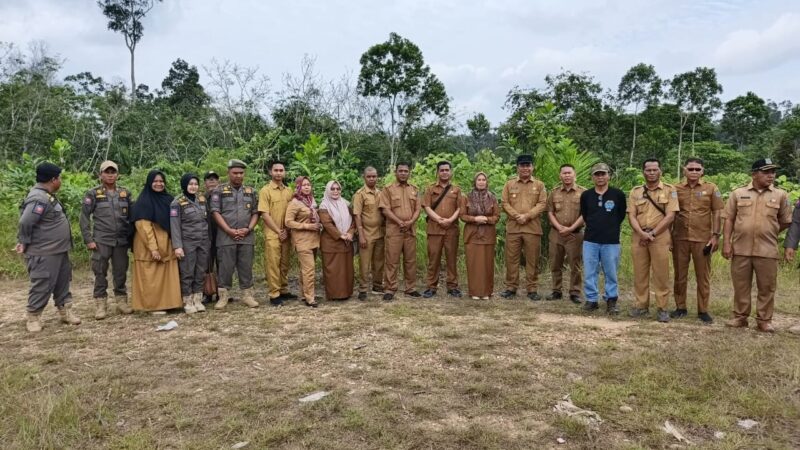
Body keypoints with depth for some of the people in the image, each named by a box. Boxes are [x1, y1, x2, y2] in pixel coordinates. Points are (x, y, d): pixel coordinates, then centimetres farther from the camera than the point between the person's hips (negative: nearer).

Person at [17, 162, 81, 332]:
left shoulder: (48, 196, 10)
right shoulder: (39, 199, -23)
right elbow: (25, 223, -27)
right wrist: (25, 243, -14)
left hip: (59, 250, 10)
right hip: (44, 254, -10)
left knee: (62, 283, 16)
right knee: (42, 286, -1)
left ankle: (65, 311, 26)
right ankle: (33, 317, 12)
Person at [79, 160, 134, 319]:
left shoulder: (125, 193, 8)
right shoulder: (93, 194, 0)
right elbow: (84, 218, -1)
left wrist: (131, 236, 6)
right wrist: (88, 240, -6)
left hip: (122, 240, 2)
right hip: (101, 241, -2)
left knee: (121, 273, 7)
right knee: (100, 273, 1)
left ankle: (122, 302, 17)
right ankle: (100, 305, 9)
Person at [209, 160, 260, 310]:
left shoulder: (251, 191, 12)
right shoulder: (219, 191, 3)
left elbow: (255, 213, 10)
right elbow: (216, 212, -3)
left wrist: (248, 229, -6)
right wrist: (229, 230, -11)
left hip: (246, 237, 2)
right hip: (226, 237, -2)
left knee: (246, 267, 6)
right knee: (226, 267, 1)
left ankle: (247, 295, 13)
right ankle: (223, 296, 10)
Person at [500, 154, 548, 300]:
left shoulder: (539, 185, 7)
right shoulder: (509, 184, 9)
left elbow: (542, 204, -2)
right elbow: (505, 203, 2)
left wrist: (527, 216, -14)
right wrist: (517, 216, -12)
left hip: (532, 228, -1)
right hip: (513, 227, 1)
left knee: (532, 260, 3)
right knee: (511, 259, 4)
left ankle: (532, 289, 12)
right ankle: (511, 288, 13)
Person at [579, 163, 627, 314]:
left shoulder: (618, 194, -3)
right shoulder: (586, 195, 3)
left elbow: (621, 215, 8)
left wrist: (611, 227, 11)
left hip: (611, 241, -2)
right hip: (590, 240, 2)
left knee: (611, 273, 6)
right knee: (589, 272, 6)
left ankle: (611, 300, 17)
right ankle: (591, 299, 16)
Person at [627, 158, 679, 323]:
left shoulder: (669, 190, 1)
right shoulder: (635, 191, 10)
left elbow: (670, 216, -6)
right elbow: (631, 215, 3)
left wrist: (653, 233, -12)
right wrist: (641, 233, -13)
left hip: (660, 237, -3)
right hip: (639, 237, 3)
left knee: (661, 274, 0)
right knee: (640, 273, 7)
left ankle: (662, 308, 7)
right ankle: (641, 305, 16)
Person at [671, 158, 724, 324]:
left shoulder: (711, 188, 3)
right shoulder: (676, 189, 5)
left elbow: (717, 212, 2)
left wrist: (716, 235, -6)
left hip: (703, 239, -1)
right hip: (680, 238, 1)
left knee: (703, 276, 5)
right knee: (680, 275, 7)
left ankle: (703, 310, 14)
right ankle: (680, 307, 18)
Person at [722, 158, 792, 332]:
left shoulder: (780, 195, 3)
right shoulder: (738, 193, 3)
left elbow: (786, 222, 12)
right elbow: (729, 219, 3)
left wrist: (768, 233, 11)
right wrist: (726, 243, -3)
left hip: (767, 250, 0)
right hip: (740, 248, 0)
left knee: (767, 287, 6)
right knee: (741, 285, 8)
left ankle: (764, 320, 18)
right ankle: (740, 317, 20)